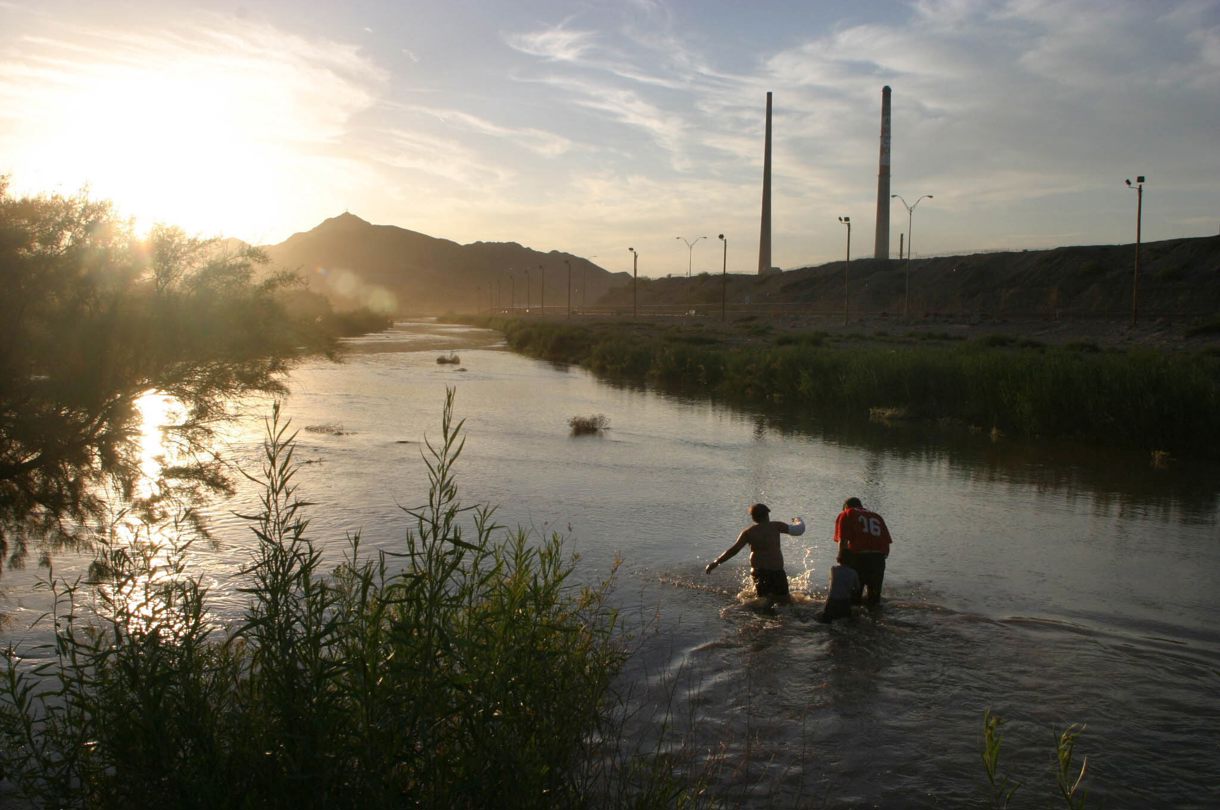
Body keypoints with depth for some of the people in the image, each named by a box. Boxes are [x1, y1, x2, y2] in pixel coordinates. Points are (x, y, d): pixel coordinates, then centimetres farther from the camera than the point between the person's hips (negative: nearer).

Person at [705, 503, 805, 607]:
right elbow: (798, 530, 9)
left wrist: (716, 562, 2)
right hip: (777, 571, 0)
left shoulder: (749, 532, 0)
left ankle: (767, 599, -27)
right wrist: (799, 521, 33)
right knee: (786, 600, 10)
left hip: (759, 571, 0)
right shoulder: (776, 526, 1)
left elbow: (734, 550, -5)